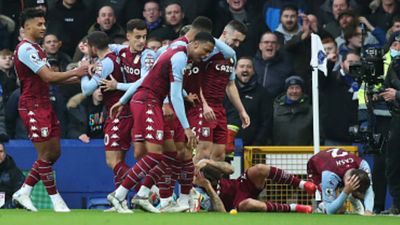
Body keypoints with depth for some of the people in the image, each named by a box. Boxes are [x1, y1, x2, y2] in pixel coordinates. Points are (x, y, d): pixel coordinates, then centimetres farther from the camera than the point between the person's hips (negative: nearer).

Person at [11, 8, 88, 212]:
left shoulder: (36, 48, 18)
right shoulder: (26, 49, -15)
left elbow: (49, 78, 17)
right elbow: (48, 76, -20)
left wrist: (77, 78, 8)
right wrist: (75, 72, -12)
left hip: (44, 105, 10)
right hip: (33, 107, -10)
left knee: (54, 153, 10)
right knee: (45, 154, -4)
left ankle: (23, 192, 15)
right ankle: (56, 200, 2)